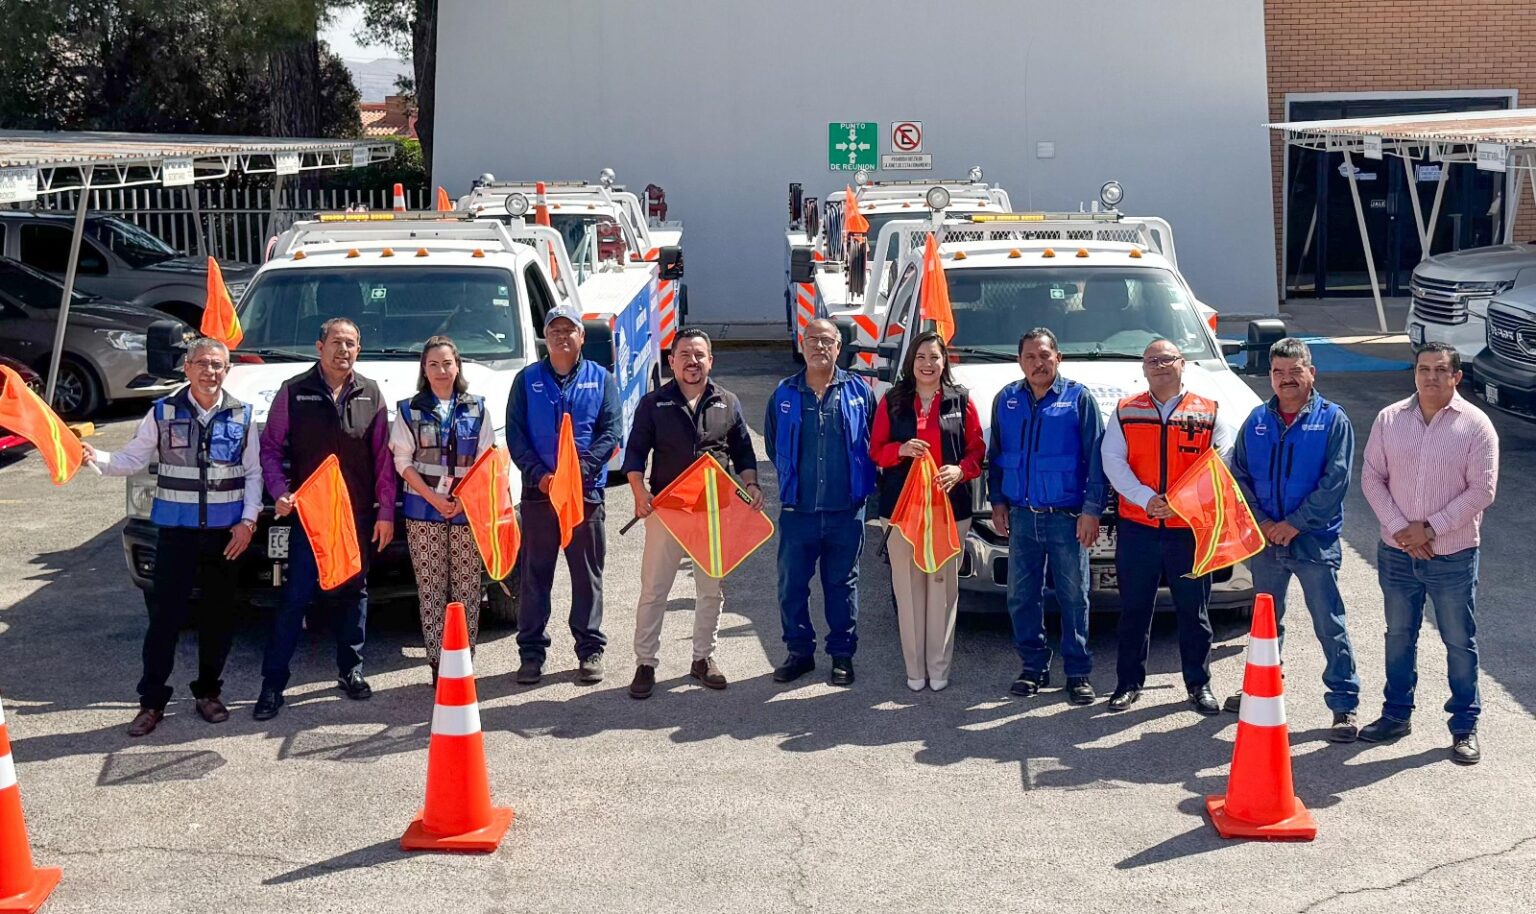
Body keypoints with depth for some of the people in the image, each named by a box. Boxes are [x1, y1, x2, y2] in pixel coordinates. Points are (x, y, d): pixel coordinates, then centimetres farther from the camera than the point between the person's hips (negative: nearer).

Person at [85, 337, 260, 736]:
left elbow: (253, 473, 5)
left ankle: (208, 693, 23)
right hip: (175, 529, -1)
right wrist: (96, 458, -20)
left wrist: (248, 520, -5)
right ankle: (152, 701, 6)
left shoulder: (241, 416, 3)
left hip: (225, 531, 1)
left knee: (218, 614, 9)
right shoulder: (164, 412, 0)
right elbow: (132, 459, -1)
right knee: (165, 615, -1)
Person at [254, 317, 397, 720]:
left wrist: (385, 510, 2)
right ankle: (273, 683, 0)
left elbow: (384, 457, 6)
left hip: (359, 514, 3)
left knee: (354, 593, 12)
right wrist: (280, 491, -11)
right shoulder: (294, 392, 1)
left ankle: (350, 670, 26)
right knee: (295, 597, -5)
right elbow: (270, 447, 4)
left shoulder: (371, 395, 7)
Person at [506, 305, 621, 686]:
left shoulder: (601, 379, 7)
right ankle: (532, 652, 12)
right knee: (534, 575, 4)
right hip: (538, 493, 0)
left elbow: (610, 433, -1)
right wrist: (539, 474, -12)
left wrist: (581, 469, -16)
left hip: (586, 492, 0)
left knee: (587, 575, 5)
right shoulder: (527, 380, 8)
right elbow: (515, 435, 2)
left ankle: (590, 650, 14)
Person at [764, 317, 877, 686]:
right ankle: (799, 651, 19)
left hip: (846, 513, -1)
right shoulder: (784, 394, 4)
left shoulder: (859, 392, 1)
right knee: (792, 586, 5)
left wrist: (861, 484, 5)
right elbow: (773, 447, 16)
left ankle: (842, 654, 19)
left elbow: (876, 445, 8)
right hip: (797, 513, 1)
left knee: (842, 586, 8)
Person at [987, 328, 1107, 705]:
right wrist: (997, 502, 6)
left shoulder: (1078, 398, -3)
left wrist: (1092, 509, -10)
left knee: (1074, 598, 2)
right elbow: (994, 456, 14)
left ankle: (1078, 673, 9)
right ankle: (1034, 666, 18)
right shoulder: (1006, 400, 8)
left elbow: (1096, 458, -5)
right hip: (1021, 517, 4)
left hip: (1067, 517, -3)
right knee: (1022, 597, 7)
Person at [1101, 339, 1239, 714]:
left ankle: (1199, 684, 18)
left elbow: (1225, 462, -3)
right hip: (1137, 525, 1)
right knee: (1134, 608, 8)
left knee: (1193, 609, 7)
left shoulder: (1210, 413, 4)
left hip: (1191, 527, -1)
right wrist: (1145, 499, -16)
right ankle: (1129, 683, 18)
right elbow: (1113, 461, -1)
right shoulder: (1126, 412, 7)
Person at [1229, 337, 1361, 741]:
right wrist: (1261, 522, -8)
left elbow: (1335, 481, -11)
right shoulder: (1257, 420, 6)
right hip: (1264, 541, 4)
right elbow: (1238, 474, 5)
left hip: (1315, 542, -4)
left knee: (1330, 627, -2)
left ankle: (1344, 705, 4)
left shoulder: (1333, 420, -5)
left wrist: (1294, 524, -15)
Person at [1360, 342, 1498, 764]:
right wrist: (1399, 527, -11)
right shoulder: (1389, 419, 0)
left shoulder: (1475, 425, -8)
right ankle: (1396, 714, 29)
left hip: (1453, 555, -3)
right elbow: (1372, 477, 1)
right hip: (1396, 552, 3)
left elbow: (1482, 490, -11)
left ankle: (1465, 726, 17)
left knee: (1460, 642, 6)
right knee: (1399, 636, 15)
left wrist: (1430, 528, -16)